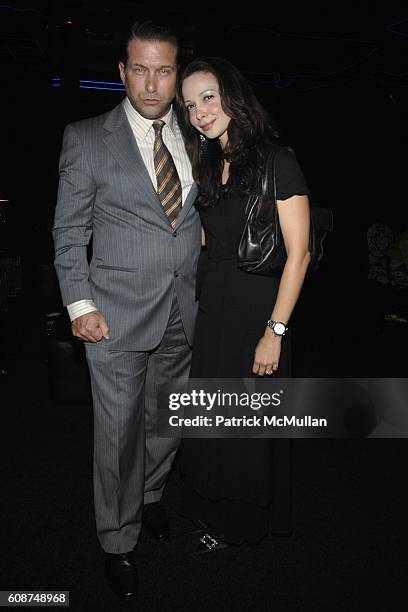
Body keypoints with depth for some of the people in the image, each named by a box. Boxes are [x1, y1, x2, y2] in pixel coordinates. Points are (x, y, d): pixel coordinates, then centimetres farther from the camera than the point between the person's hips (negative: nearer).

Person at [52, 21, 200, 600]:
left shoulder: (194, 137, 7)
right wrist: (80, 304, -10)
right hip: (118, 314, -4)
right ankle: (119, 542, 31)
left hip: (183, 313, 4)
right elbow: (69, 232, -2)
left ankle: (149, 495, 48)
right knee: (119, 433, 7)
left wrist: (206, 289, 7)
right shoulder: (86, 138, -4)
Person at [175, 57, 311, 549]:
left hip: (258, 313, -6)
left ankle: (251, 520, 37)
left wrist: (274, 331, -18)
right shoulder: (209, 166, 11)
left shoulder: (276, 162, -11)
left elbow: (298, 253, -15)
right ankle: (218, 517, 40)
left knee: (253, 427, 10)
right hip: (213, 310, 7)